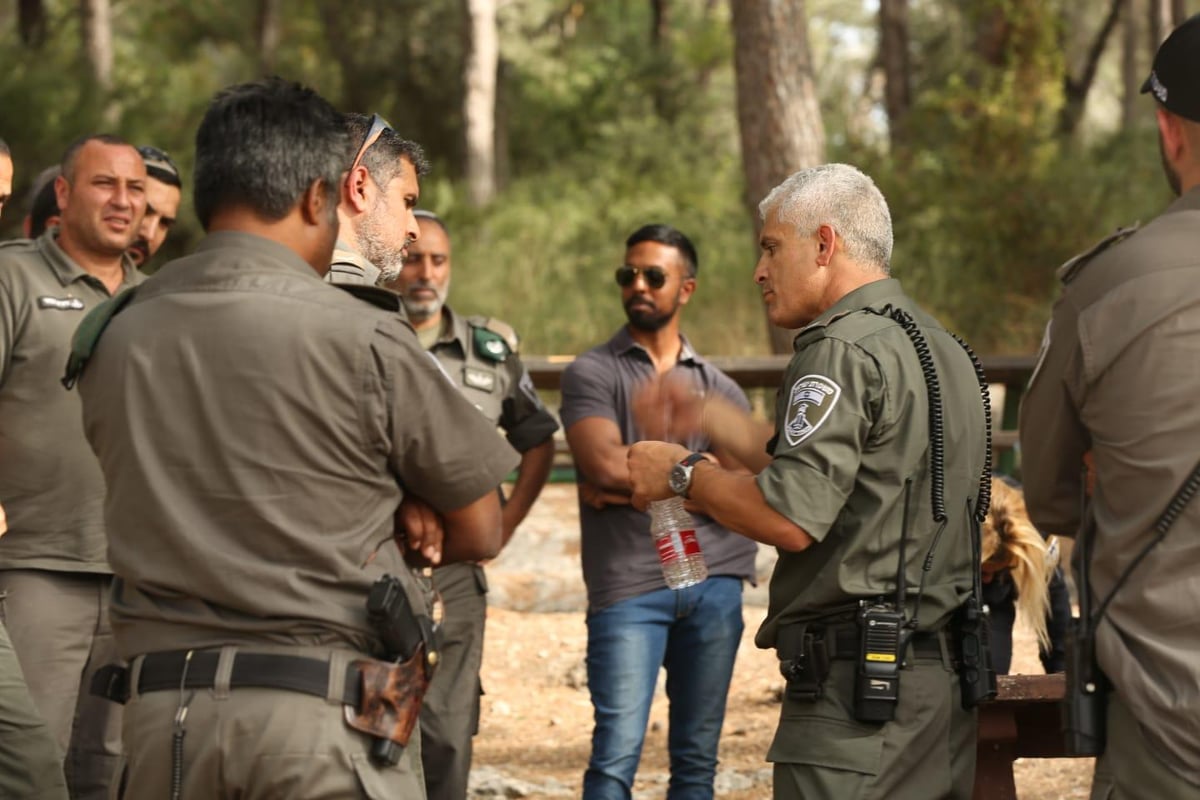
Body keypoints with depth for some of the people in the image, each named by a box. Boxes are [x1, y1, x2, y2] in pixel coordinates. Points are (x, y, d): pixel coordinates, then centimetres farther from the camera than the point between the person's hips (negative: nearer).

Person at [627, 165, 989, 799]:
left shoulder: (845, 351, -13)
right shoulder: (940, 347, 17)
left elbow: (790, 518, -21)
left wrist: (682, 475, -6)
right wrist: (708, 419, 24)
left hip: (859, 678, -10)